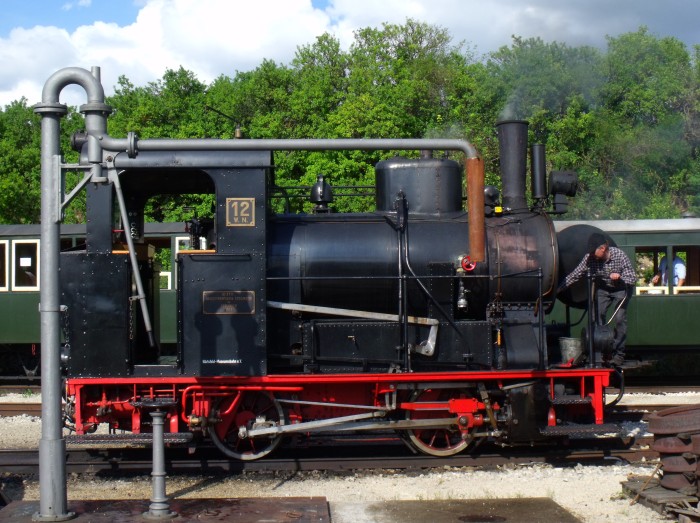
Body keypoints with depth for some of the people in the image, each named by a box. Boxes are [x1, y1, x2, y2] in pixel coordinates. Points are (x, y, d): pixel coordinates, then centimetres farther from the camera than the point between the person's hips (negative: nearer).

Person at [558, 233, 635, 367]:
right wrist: (558, 289, -24)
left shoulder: (619, 255, -28)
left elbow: (632, 278, -23)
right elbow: (574, 275, -17)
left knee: (619, 318, -14)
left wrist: (619, 277, -44)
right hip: (602, 289, 3)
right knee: (597, 316, -11)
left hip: (621, 289, -3)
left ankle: (619, 354, -6)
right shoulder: (589, 258, -22)